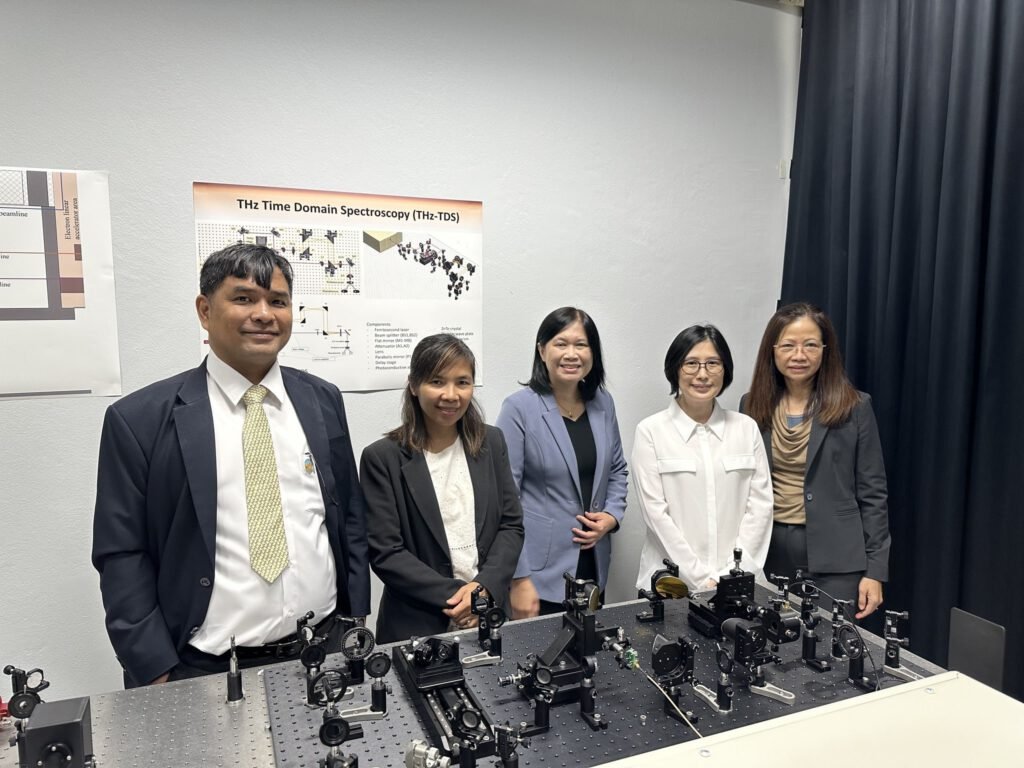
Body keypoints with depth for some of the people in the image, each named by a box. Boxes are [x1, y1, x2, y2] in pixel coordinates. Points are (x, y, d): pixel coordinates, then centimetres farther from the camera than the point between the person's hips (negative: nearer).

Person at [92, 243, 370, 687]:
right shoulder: (139, 419, -8)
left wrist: (357, 632, 4)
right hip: (206, 673, -3)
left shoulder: (323, 401, 2)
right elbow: (121, 557, -6)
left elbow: (350, 520, 7)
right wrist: (158, 676, -9)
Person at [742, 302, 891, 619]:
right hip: (767, 551, 3)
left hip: (834, 556, -2)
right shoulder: (753, 405, 4)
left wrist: (874, 571, -5)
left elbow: (872, 493, -2)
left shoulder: (854, 407, -4)